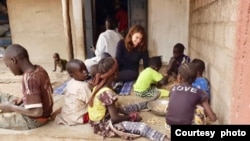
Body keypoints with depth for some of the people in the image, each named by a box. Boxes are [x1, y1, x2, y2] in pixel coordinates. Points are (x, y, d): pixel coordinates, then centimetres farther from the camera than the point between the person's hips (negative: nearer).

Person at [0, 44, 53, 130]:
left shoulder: (29, 79, -29)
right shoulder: (39, 70, -5)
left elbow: (37, 112, -31)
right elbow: (50, 91, 10)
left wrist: (11, 107, -18)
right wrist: (24, 99, 5)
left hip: (33, 120, -8)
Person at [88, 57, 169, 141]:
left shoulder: (100, 86, -1)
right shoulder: (107, 93, -29)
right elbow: (115, 118, -25)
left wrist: (128, 113, 0)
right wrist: (130, 117, -9)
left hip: (101, 118, 9)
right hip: (103, 125, -9)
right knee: (140, 126, -20)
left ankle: (146, 104, 48)